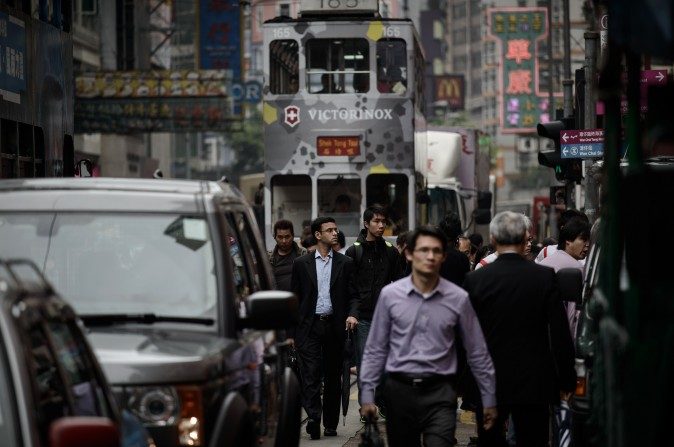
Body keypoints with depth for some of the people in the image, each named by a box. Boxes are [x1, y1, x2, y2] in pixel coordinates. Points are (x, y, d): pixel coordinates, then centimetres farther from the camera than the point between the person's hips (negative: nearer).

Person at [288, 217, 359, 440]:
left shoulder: (345, 263, 8)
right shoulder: (301, 263, 6)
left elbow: (352, 295, 9)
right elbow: (294, 299, 8)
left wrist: (352, 314, -13)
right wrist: (291, 333, 5)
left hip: (334, 326, 1)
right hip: (309, 327, -1)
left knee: (333, 377, 7)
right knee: (310, 374, -12)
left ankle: (331, 424, 14)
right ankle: (313, 418, -20)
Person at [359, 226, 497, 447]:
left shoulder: (458, 298, 0)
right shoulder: (389, 295, 1)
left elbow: (477, 353, 7)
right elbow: (375, 349, 7)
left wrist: (489, 399, 9)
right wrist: (367, 394, 4)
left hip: (439, 393, -1)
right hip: (399, 390, 1)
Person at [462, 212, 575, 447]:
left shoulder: (475, 279, -5)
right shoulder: (545, 277, -7)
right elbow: (560, 333, -6)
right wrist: (566, 381, 4)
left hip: (488, 383, 1)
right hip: (534, 383, 0)